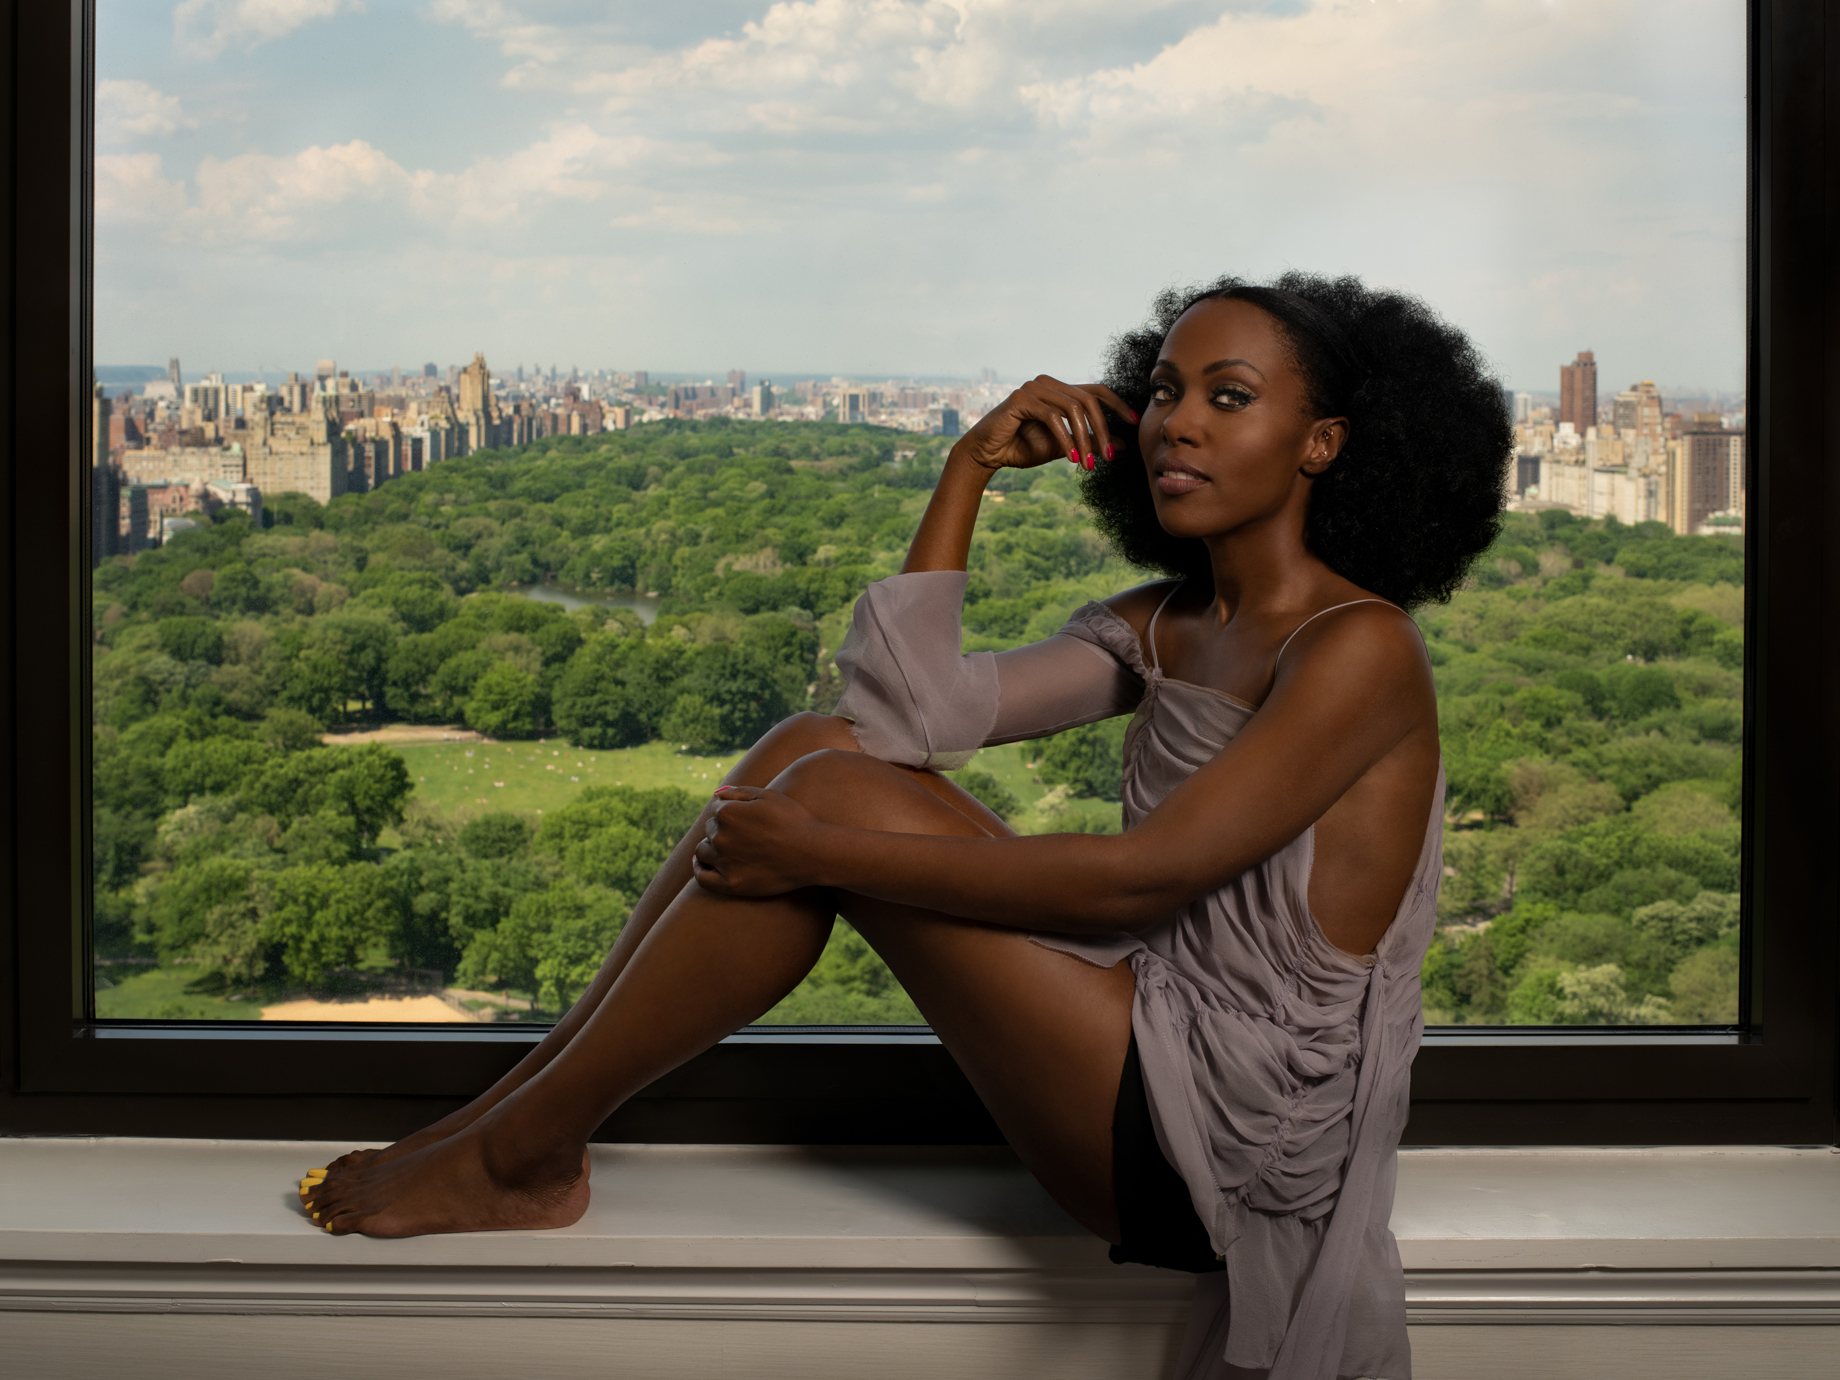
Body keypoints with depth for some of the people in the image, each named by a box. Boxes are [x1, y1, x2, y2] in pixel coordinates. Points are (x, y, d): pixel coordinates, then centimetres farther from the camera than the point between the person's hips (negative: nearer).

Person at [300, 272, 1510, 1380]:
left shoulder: (1358, 647, -14)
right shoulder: (1163, 628, 11)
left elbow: (1143, 874, -22)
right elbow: (915, 713, -1)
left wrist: (820, 850, -21)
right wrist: (970, 468, -3)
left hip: (1232, 1141, -8)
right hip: (1154, 1031, 8)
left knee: (837, 794, -17)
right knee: (819, 748, -2)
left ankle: (522, 1158, -4)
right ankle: (525, 1112, 3)